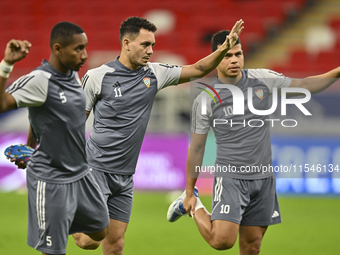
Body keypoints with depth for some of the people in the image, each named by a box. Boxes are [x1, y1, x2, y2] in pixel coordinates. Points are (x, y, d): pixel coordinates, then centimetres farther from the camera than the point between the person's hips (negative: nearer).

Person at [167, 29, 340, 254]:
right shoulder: (205, 100, -6)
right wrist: (189, 192, 6)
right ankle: (193, 207, 10)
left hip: (263, 177, 4)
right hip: (230, 177, -4)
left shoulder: (262, 79, 2)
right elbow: (196, 148, 1)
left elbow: (305, 86, 7)